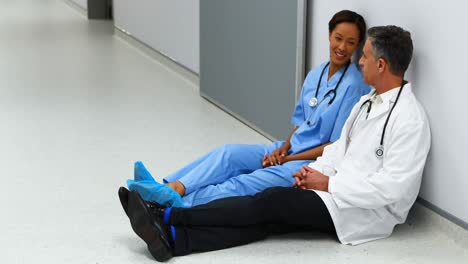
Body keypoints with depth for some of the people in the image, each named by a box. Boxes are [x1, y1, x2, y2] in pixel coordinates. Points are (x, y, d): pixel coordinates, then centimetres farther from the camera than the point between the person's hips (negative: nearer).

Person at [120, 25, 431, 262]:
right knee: (268, 219, -15)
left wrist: (329, 184, -18)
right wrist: (315, 170, -1)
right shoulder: (367, 102, 13)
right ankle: (173, 238, -31)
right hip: (337, 191, 8)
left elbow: (392, 188, -23)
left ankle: (167, 216, -21)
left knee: (274, 201, -21)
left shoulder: (409, 119, -18)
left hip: (369, 211, -8)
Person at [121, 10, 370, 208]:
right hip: (289, 149, 7)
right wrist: (284, 148, -2)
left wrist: (288, 159, -12)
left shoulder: (354, 86, -12)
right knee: (229, 153, -17)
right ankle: (171, 189, -32)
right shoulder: (315, 75, 11)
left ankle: (175, 207, -41)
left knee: (246, 184, -28)